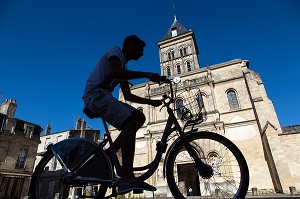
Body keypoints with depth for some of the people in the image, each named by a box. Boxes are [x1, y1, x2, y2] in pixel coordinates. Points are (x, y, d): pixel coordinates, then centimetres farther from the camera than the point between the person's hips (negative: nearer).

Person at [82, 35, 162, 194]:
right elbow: (116, 73, -22)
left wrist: (151, 102, 20)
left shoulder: (124, 66, 26)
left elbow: (128, 96, 24)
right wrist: (147, 75, -22)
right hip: (96, 93, -9)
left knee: (139, 117, -1)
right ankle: (127, 179, -33)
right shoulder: (115, 51, 2)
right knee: (130, 123, -27)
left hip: (104, 96, 9)